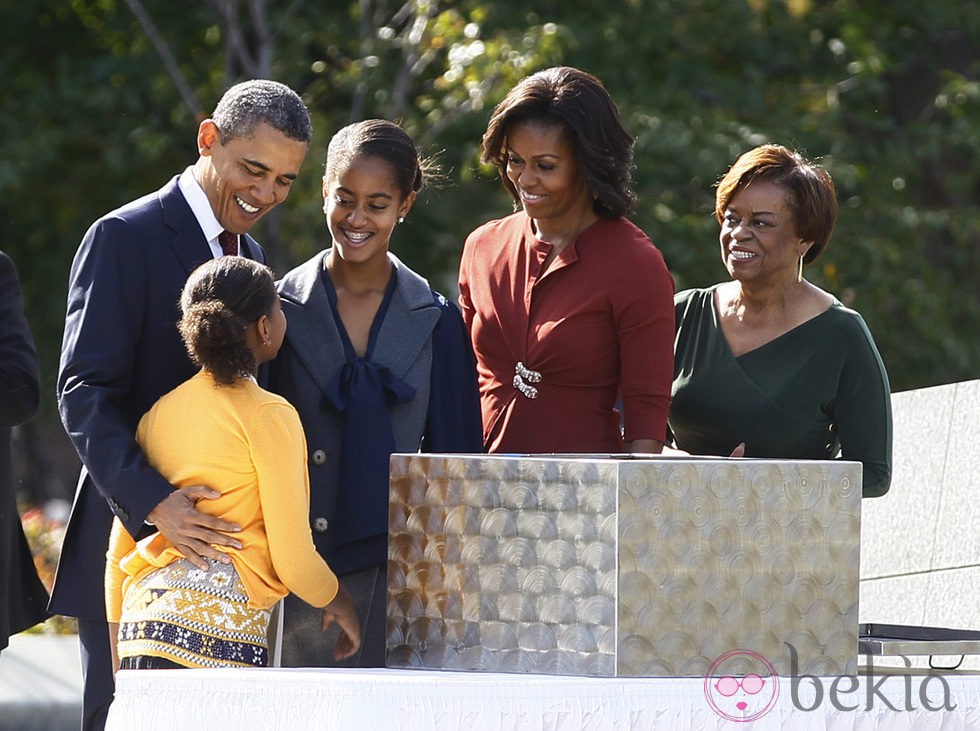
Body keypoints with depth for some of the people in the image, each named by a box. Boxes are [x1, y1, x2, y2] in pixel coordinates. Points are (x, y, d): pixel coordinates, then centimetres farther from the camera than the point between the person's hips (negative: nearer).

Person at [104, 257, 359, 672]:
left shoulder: (157, 413, 15)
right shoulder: (268, 416, -2)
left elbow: (119, 553, 17)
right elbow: (292, 560, -4)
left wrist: (120, 661, 24)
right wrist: (340, 605, 16)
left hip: (140, 625, 6)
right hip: (221, 628, -6)